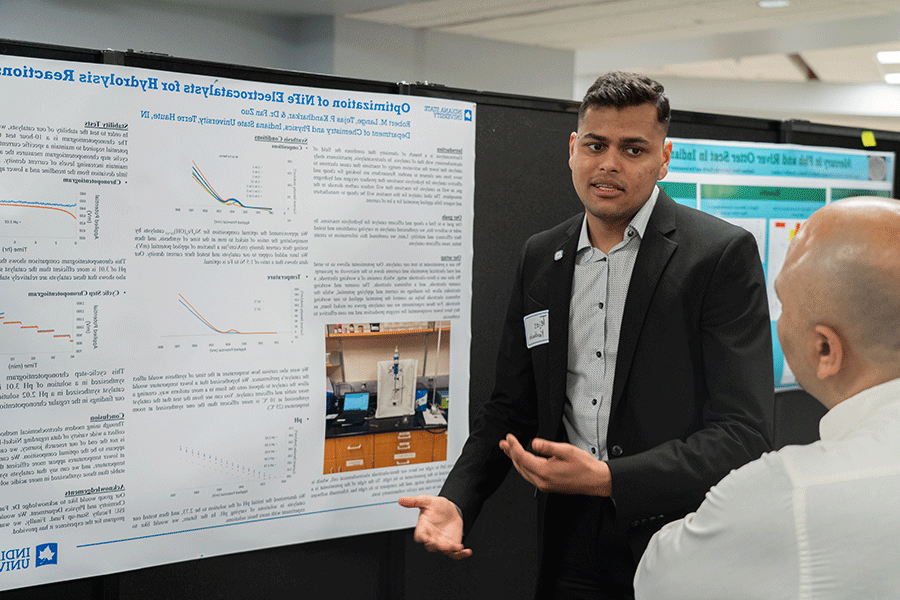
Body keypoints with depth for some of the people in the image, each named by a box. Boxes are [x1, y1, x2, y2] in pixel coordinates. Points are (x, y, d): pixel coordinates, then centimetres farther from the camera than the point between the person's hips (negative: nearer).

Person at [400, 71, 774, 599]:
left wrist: (607, 478, -26)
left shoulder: (725, 254, -11)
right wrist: (456, 499, -6)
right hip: (570, 549, 4)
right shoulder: (540, 257, 6)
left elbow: (744, 431, -16)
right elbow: (513, 405, 10)